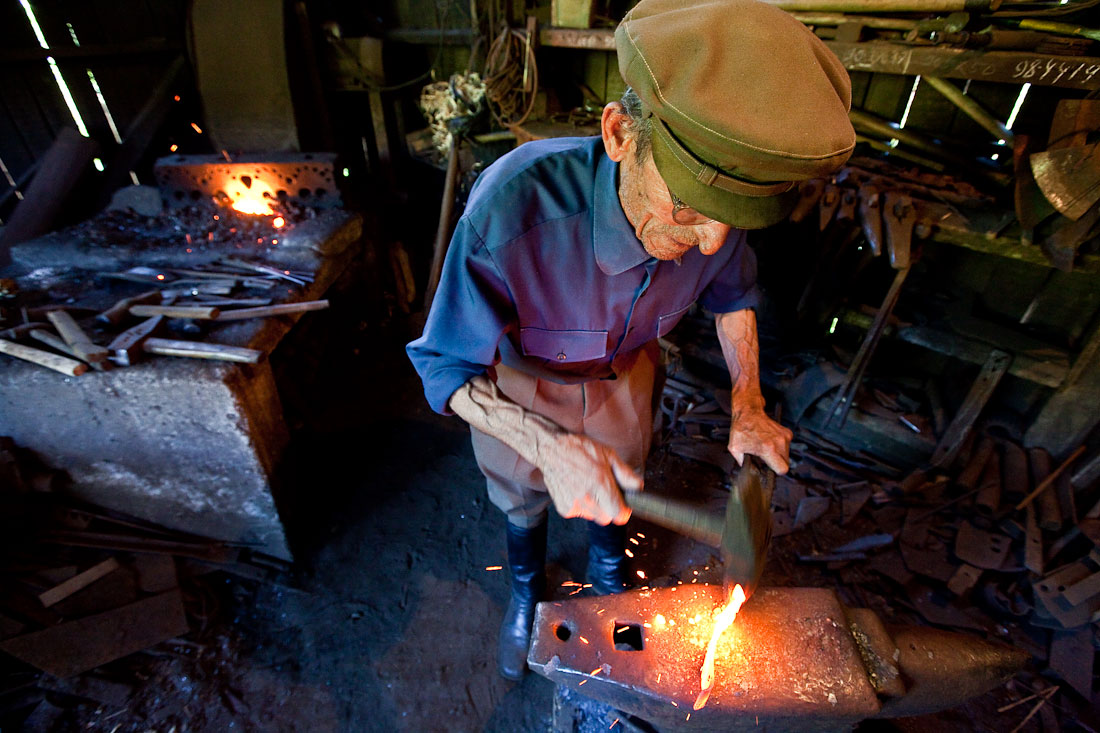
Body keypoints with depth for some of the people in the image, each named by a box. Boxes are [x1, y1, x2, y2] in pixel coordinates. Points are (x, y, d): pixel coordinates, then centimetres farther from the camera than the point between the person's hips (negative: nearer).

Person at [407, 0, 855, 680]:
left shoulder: (714, 202, -28)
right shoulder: (509, 210, -43)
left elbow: (733, 292, -4)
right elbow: (447, 369, -30)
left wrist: (748, 405, -14)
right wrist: (551, 447, -43)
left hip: (624, 370, 3)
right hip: (518, 379, -2)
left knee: (623, 489, 26)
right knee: (523, 495, 23)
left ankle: (609, 571, 63)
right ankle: (526, 589, 60)